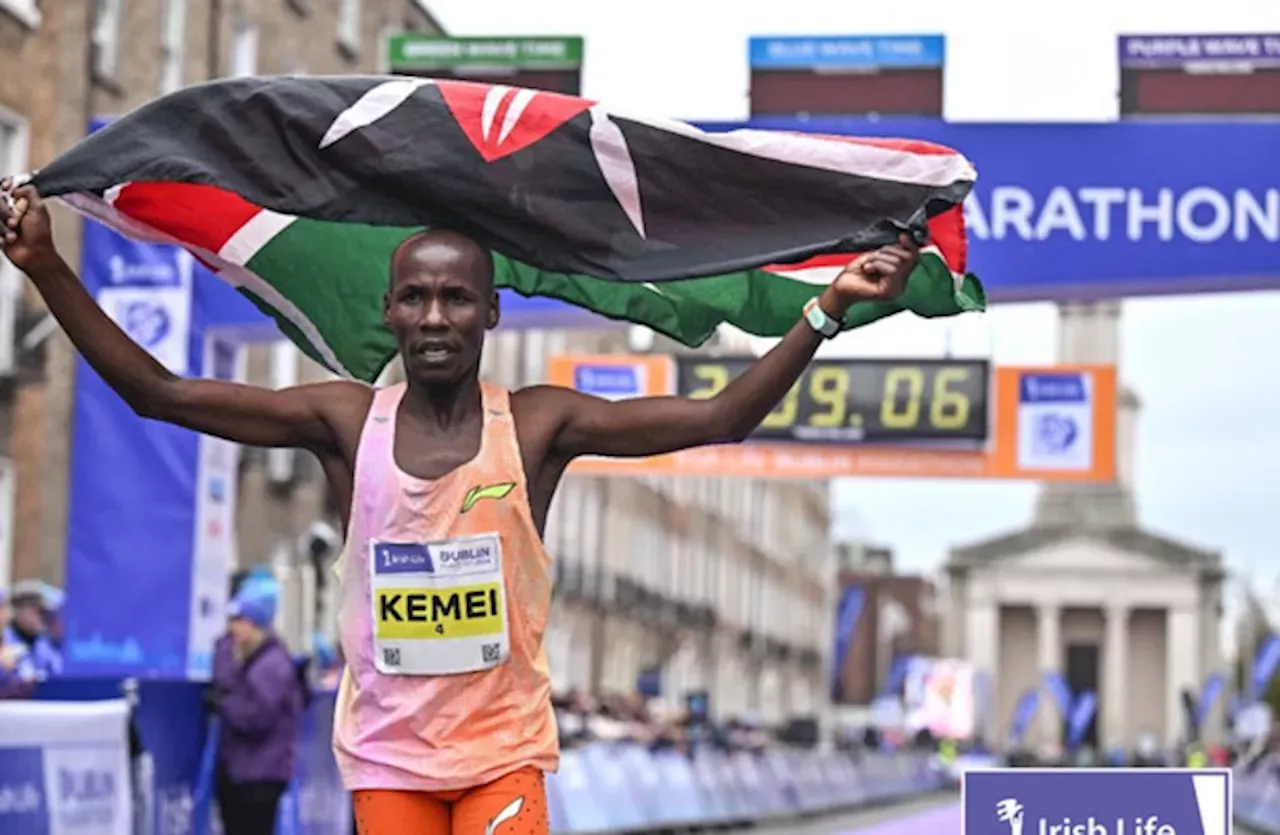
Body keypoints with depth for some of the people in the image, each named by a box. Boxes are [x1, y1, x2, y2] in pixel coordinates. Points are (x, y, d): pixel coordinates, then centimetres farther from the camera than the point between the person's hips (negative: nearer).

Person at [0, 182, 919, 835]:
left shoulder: (538, 425, -7)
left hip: (503, 750, -1)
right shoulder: (345, 421, -3)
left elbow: (720, 417, -12)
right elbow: (156, 393, -6)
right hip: (386, 755, 2)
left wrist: (827, 308, -22)